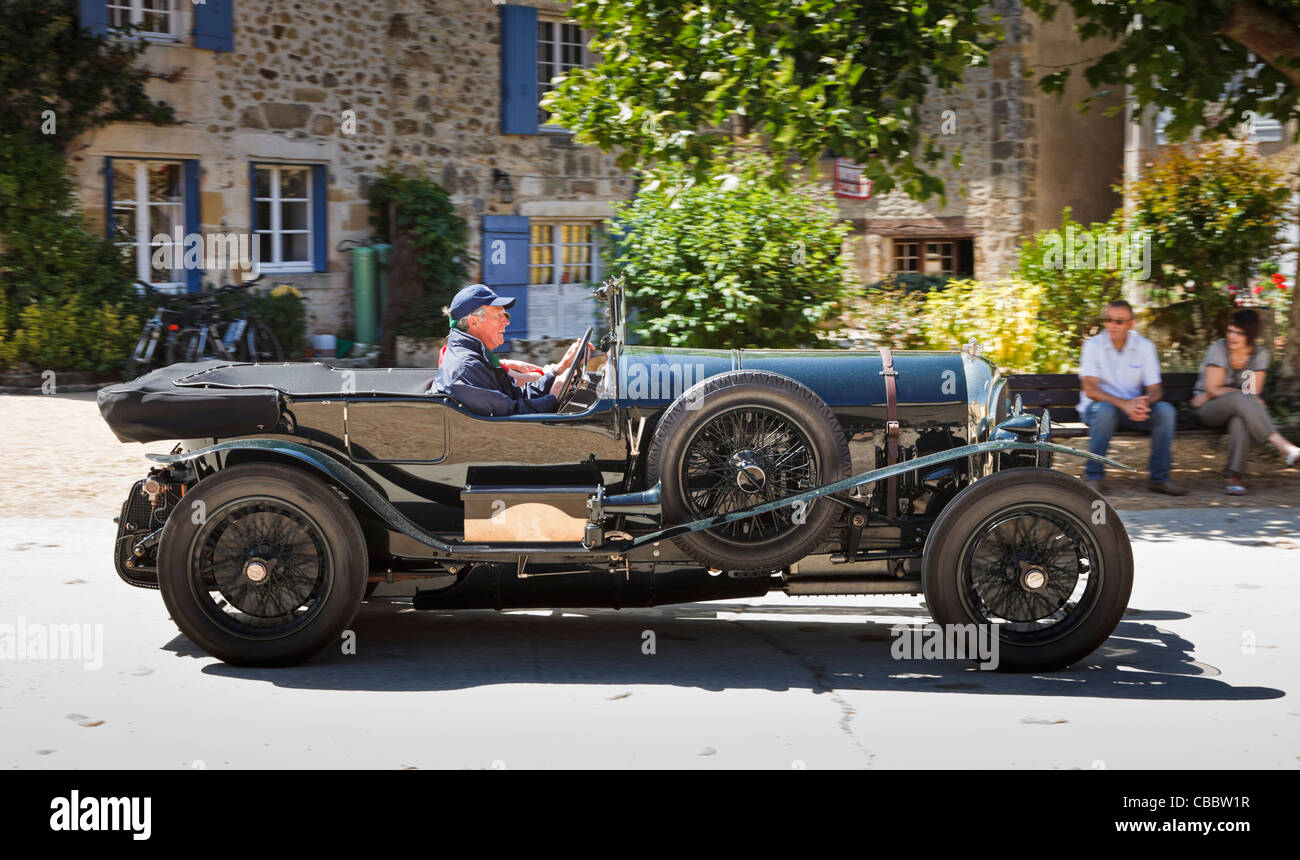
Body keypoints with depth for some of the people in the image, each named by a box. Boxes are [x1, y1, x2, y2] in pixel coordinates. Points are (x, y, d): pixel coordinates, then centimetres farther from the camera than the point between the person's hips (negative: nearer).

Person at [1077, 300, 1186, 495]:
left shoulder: (1145, 346, 1)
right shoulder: (1093, 345, -8)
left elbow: (1154, 389, -2)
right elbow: (1090, 388, -18)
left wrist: (1145, 402, -28)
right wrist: (1124, 404, -32)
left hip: (1133, 408, 3)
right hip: (1097, 407, -3)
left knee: (1165, 410, -23)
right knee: (1105, 410, -37)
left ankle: (1158, 478, -15)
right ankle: (1093, 477, -24)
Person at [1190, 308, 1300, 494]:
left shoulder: (1259, 354, 0)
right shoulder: (1219, 349, -9)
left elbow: (1254, 393, -7)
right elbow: (1212, 388, -11)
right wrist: (1246, 396, -16)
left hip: (1238, 408, 3)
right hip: (1208, 409, -3)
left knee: (1241, 418, -38)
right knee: (1240, 399, -37)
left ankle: (1235, 475, -44)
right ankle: (1284, 447, -48)